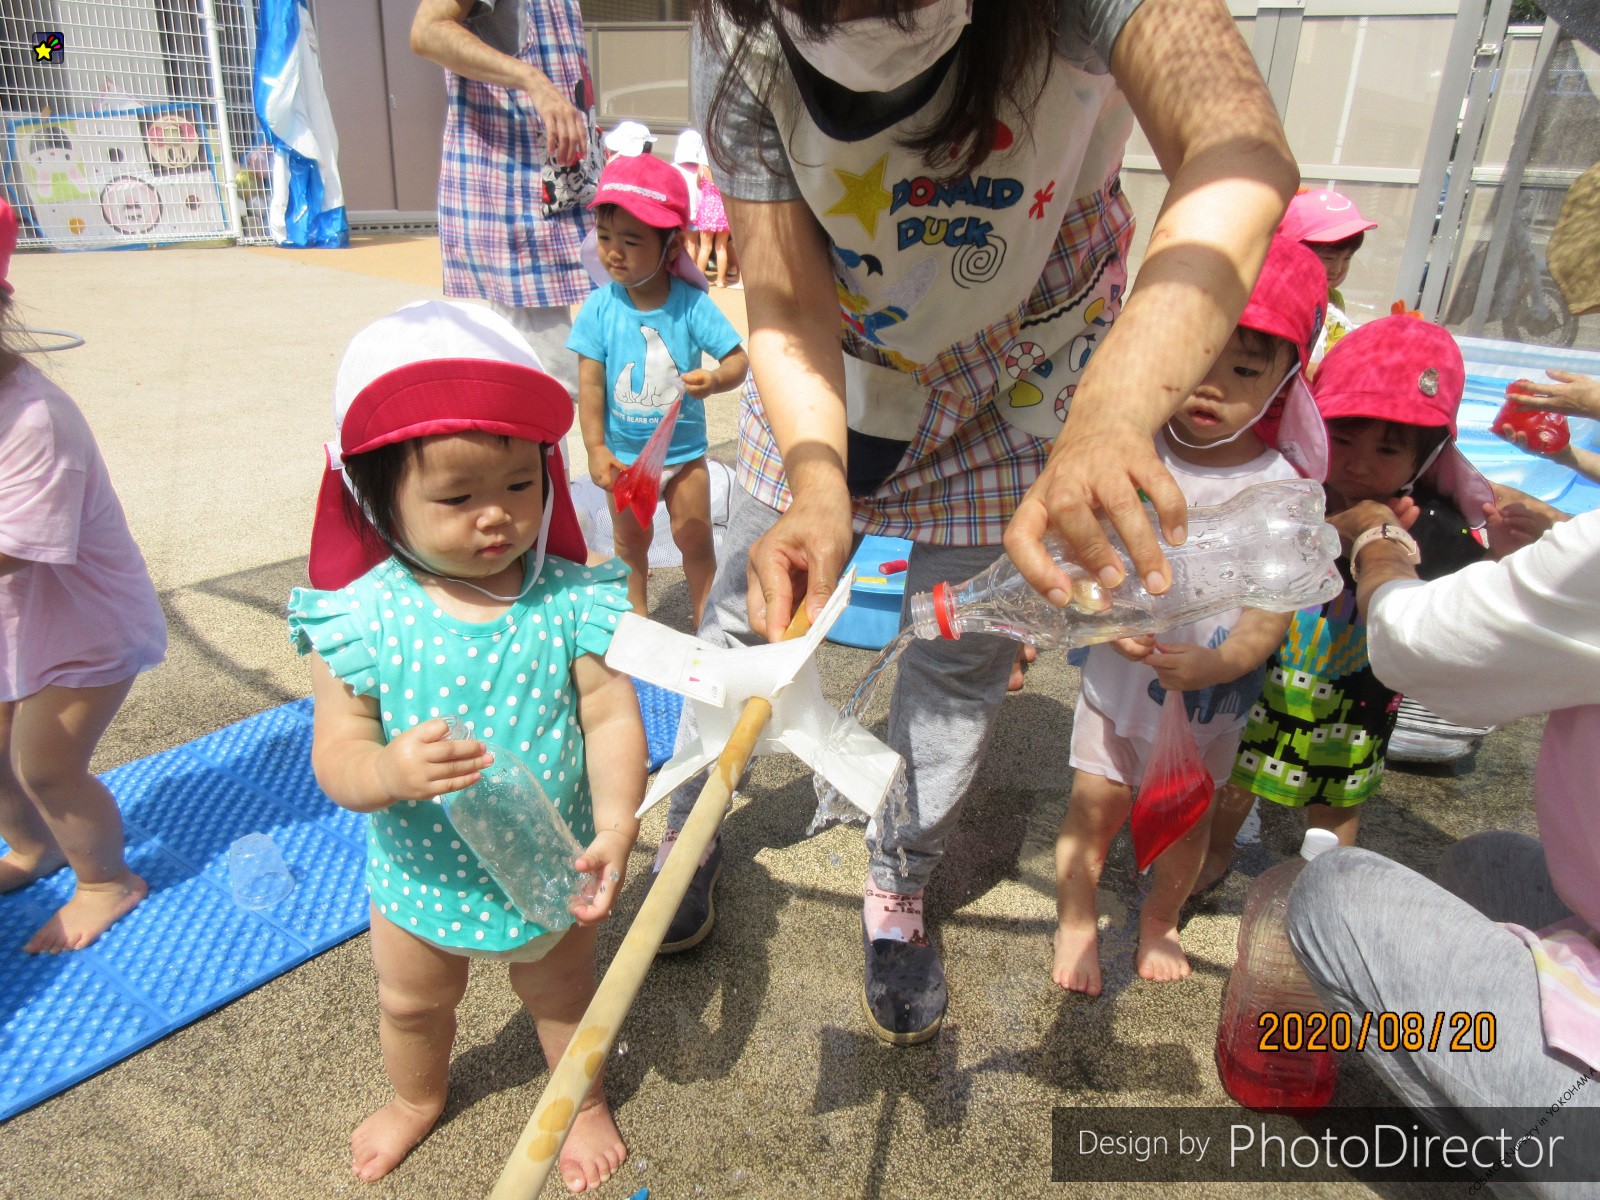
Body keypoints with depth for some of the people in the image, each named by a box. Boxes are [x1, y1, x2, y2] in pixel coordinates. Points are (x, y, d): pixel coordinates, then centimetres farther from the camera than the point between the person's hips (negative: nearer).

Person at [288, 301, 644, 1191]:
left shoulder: (569, 601, -21)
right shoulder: (363, 618, -22)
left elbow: (612, 718, -20)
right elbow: (336, 756, -19)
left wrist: (616, 824, -34)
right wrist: (388, 771, -41)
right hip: (424, 878, 2)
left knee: (563, 996, 27)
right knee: (411, 1005, 31)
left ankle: (583, 1100, 59)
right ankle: (418, 1097, 65)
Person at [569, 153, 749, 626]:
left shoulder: (691, 304, -15)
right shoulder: (600, 307, -12)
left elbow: (738, 358, -14)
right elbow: (590, 383, -10)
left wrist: (715, 379, -36)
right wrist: (596, 449, -13)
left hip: (684, 451, -1)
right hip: (624, 455, 1)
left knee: (696, 540, 12)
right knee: (630, 543, 17)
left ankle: (705, 618, 30)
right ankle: (636, 618, 35)